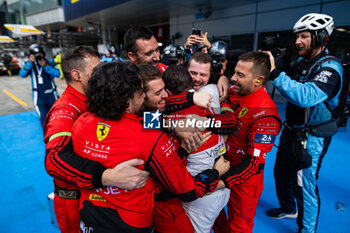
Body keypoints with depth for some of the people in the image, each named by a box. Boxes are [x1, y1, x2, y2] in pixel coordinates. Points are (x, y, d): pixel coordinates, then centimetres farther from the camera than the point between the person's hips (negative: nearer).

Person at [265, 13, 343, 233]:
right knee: (281, 174, 23)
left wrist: (275, 72, -40)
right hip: (290, 131, 8)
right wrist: (275, 60, -8)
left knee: (305, 187, 4)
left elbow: (307, 96, -38)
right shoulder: (301, 62, 6)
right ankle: (288, 208, 49)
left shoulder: (330, 68, -20)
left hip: (310, 139, -8)